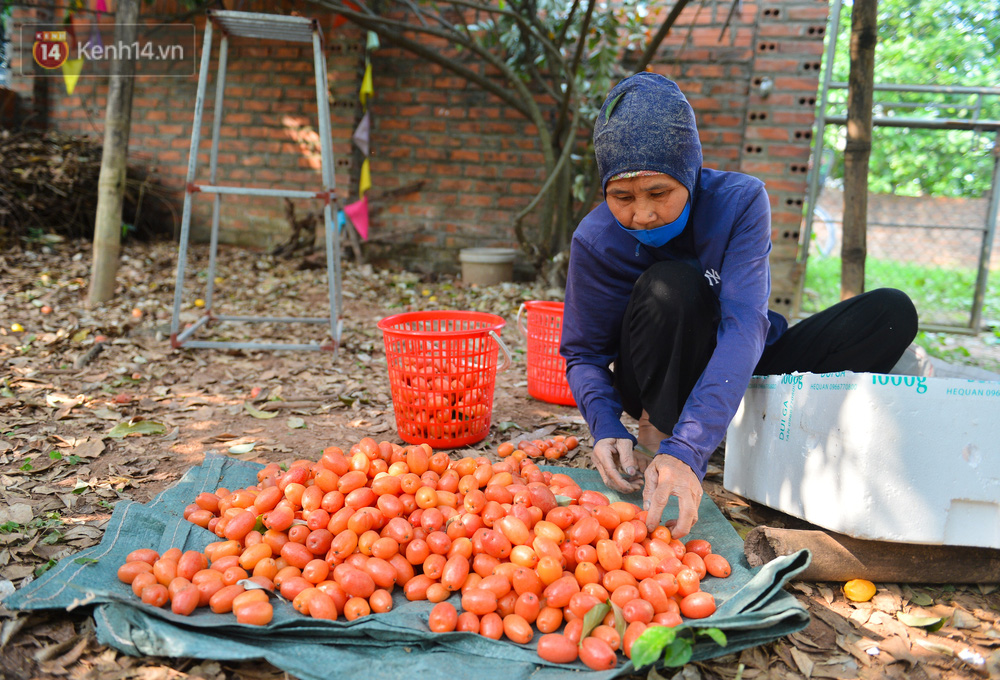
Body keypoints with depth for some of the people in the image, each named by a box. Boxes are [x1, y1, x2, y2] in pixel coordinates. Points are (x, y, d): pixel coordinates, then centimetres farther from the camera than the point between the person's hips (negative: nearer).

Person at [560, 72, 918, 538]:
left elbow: (743, 326, -33)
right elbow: (583, 354, -11)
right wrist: (606, 427, -34)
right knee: (670, 287, -33)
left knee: (890, 313, -16)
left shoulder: (740, 200, -22)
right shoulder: (596, 241, -19)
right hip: (659, 388, -2)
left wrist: (687, 449, -46)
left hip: (738, 374, 3)